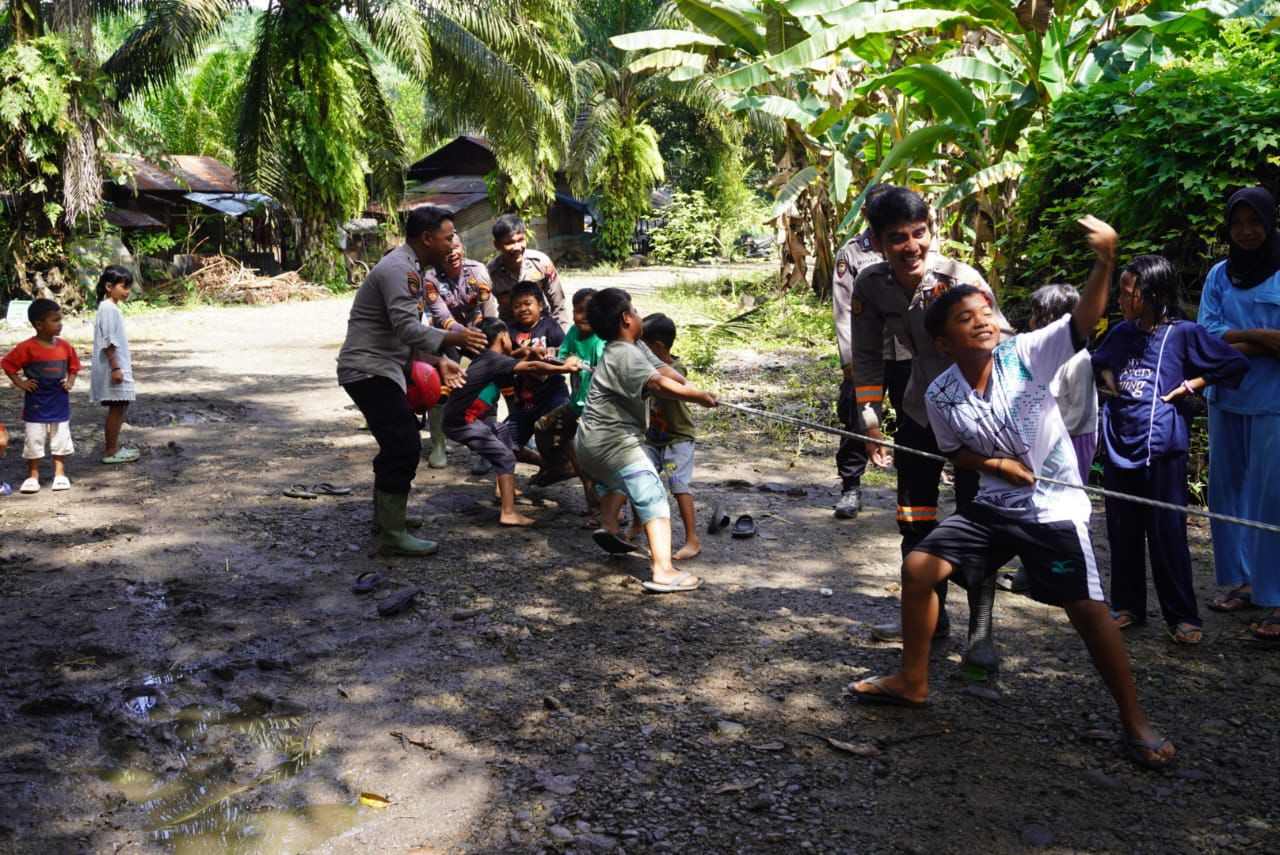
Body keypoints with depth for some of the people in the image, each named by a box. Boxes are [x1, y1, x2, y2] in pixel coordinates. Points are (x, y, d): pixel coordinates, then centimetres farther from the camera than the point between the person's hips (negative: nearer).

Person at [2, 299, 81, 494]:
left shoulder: (64, 346, 0)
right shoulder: (27, 347, -12)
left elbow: (73, 367, 14)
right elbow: (8, 364, -5)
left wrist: (70, 383, -2)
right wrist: (20, 383, -11)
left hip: (59, 402, 3)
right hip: (36, 403, -3)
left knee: (61, 439, 8)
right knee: (34, 441, 4)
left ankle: (60, 474, 19)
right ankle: (32, 476, 15)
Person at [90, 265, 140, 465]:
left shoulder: (112, 307, 15)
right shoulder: (108, 309, -16)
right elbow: (108, 342, -20)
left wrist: (125, 363, 25)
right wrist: (115, 368, -21)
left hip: (118, 365, 10)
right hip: (113, 368, -10)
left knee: (120, 406, 13)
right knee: (117, 407, -5)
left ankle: (112, 446, 20)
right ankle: (111, 451, 0)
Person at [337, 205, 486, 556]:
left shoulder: (407, 268, 16)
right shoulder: (398, 269, -17)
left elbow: (409, 329, 20)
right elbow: (407, 328, -28)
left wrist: (439, 362, 12)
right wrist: (453, 338, -32)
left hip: (377, 369, 11)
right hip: (370, 370, -11)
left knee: (398, 441, 19)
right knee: (404, 446, -12)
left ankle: (385, 516, 33)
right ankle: (392, 535, -7)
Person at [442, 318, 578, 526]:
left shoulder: (485, 359, 15)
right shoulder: (495, 361, -14)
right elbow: (531, 367, -22)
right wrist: (564, 368, -20)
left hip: (469, 417, 10)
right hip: (462, 422, -10)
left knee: (504, 431, 26)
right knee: (505, 457, -11)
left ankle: (505, 489, 29)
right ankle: (508, 513, -18)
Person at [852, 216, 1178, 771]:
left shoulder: (1025, 354, -16)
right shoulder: (940, 395, -7)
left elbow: (1083, 321, -28)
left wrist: (1105, 263, -44)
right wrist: (995, 464, -11)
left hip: (1054, 508, -4)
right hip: (994, 505, 4)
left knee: (1088, 610, -6)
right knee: (918, 568, -1)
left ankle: (1134, 722, 15)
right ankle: (912, 681, 19)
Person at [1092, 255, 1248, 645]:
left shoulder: (1183, 333, -5)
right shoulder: (1121, 333, 9)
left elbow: (1236, 364, -3)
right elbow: (1098, 362, 28)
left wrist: (1190, 386, -8)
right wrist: (1109, 379, 8)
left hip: (1162, 447, -5)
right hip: (1120, 446, 5)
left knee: (1167, 532, -2)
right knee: (1122, 532, 11)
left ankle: (1183, 617, 9)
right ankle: (1127, 606, 24)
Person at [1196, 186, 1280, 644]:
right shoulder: (1219, 275, 9)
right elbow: (1208, 335, -1)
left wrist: (1237, 339, -13)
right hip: (1226, 400, 5)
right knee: (1226, 493, 9)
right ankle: (1242, 581, 22)